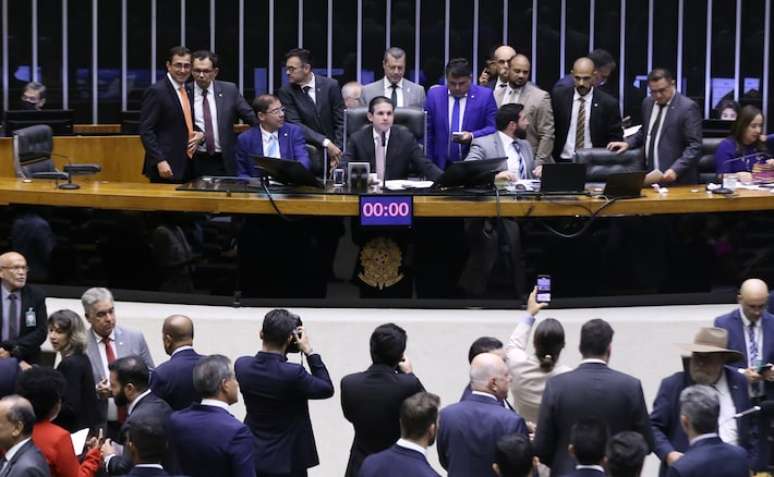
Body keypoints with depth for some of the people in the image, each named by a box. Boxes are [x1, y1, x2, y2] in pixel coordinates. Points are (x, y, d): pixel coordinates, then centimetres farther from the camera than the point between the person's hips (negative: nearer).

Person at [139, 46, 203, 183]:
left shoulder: (188, 91, 15)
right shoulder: (156, 91, -9)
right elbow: (146, 131, -13)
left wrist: (199, 134, 3)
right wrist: (160, 161, -21)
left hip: (187, 168, 7)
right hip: (166, 167, -7)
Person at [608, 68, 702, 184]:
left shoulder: (688, 107, -10)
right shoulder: (648, 103, 11)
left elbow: (694, 146, -13)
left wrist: (675, 170, -22)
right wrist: (628, 143, 10)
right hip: (650, 176, 6)